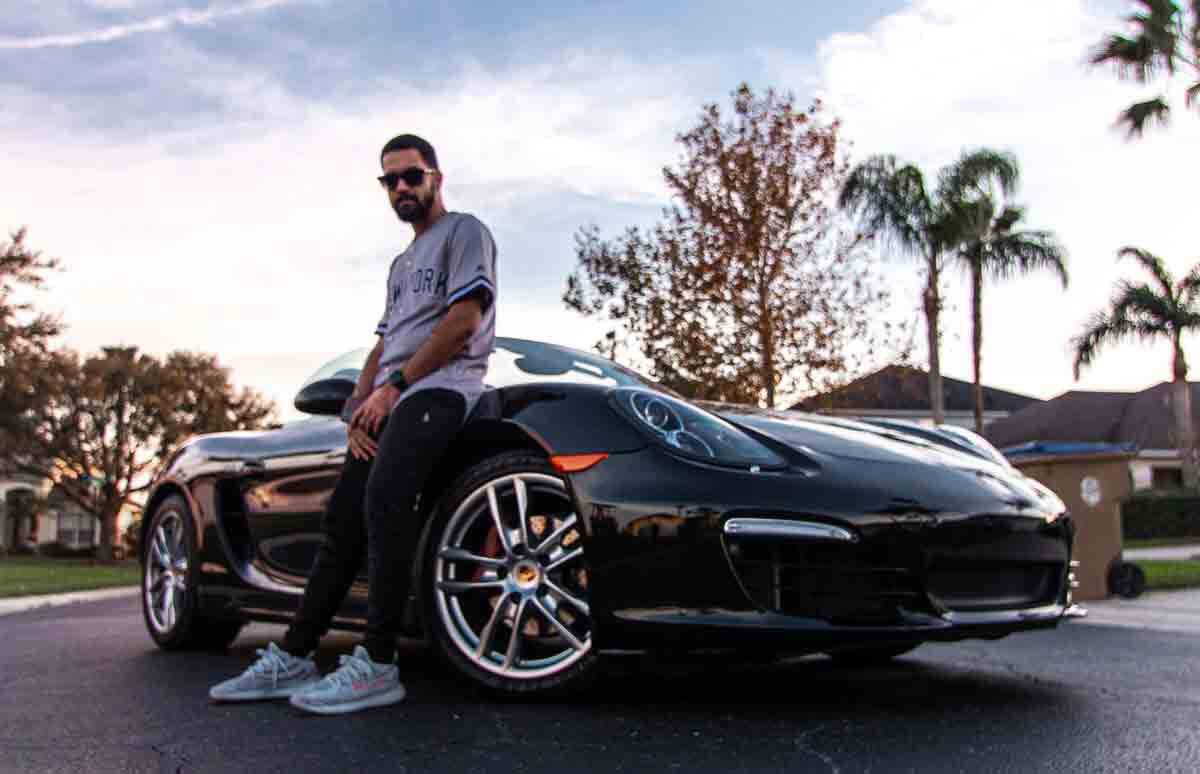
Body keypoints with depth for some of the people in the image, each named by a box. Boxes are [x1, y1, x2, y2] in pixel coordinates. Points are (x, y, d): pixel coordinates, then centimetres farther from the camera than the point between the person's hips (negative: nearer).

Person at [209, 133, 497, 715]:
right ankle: (293, 659, 2)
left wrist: (394, 386, -10)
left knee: (383, 501, -31)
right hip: (388, 402, 9)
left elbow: (464, 319, -8)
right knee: (342, 521, 0)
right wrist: (358, 405, 7)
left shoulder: (464, 232, 6)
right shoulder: (403, 264, 32)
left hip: (439, 388, -9)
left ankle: (377, 665, -32)